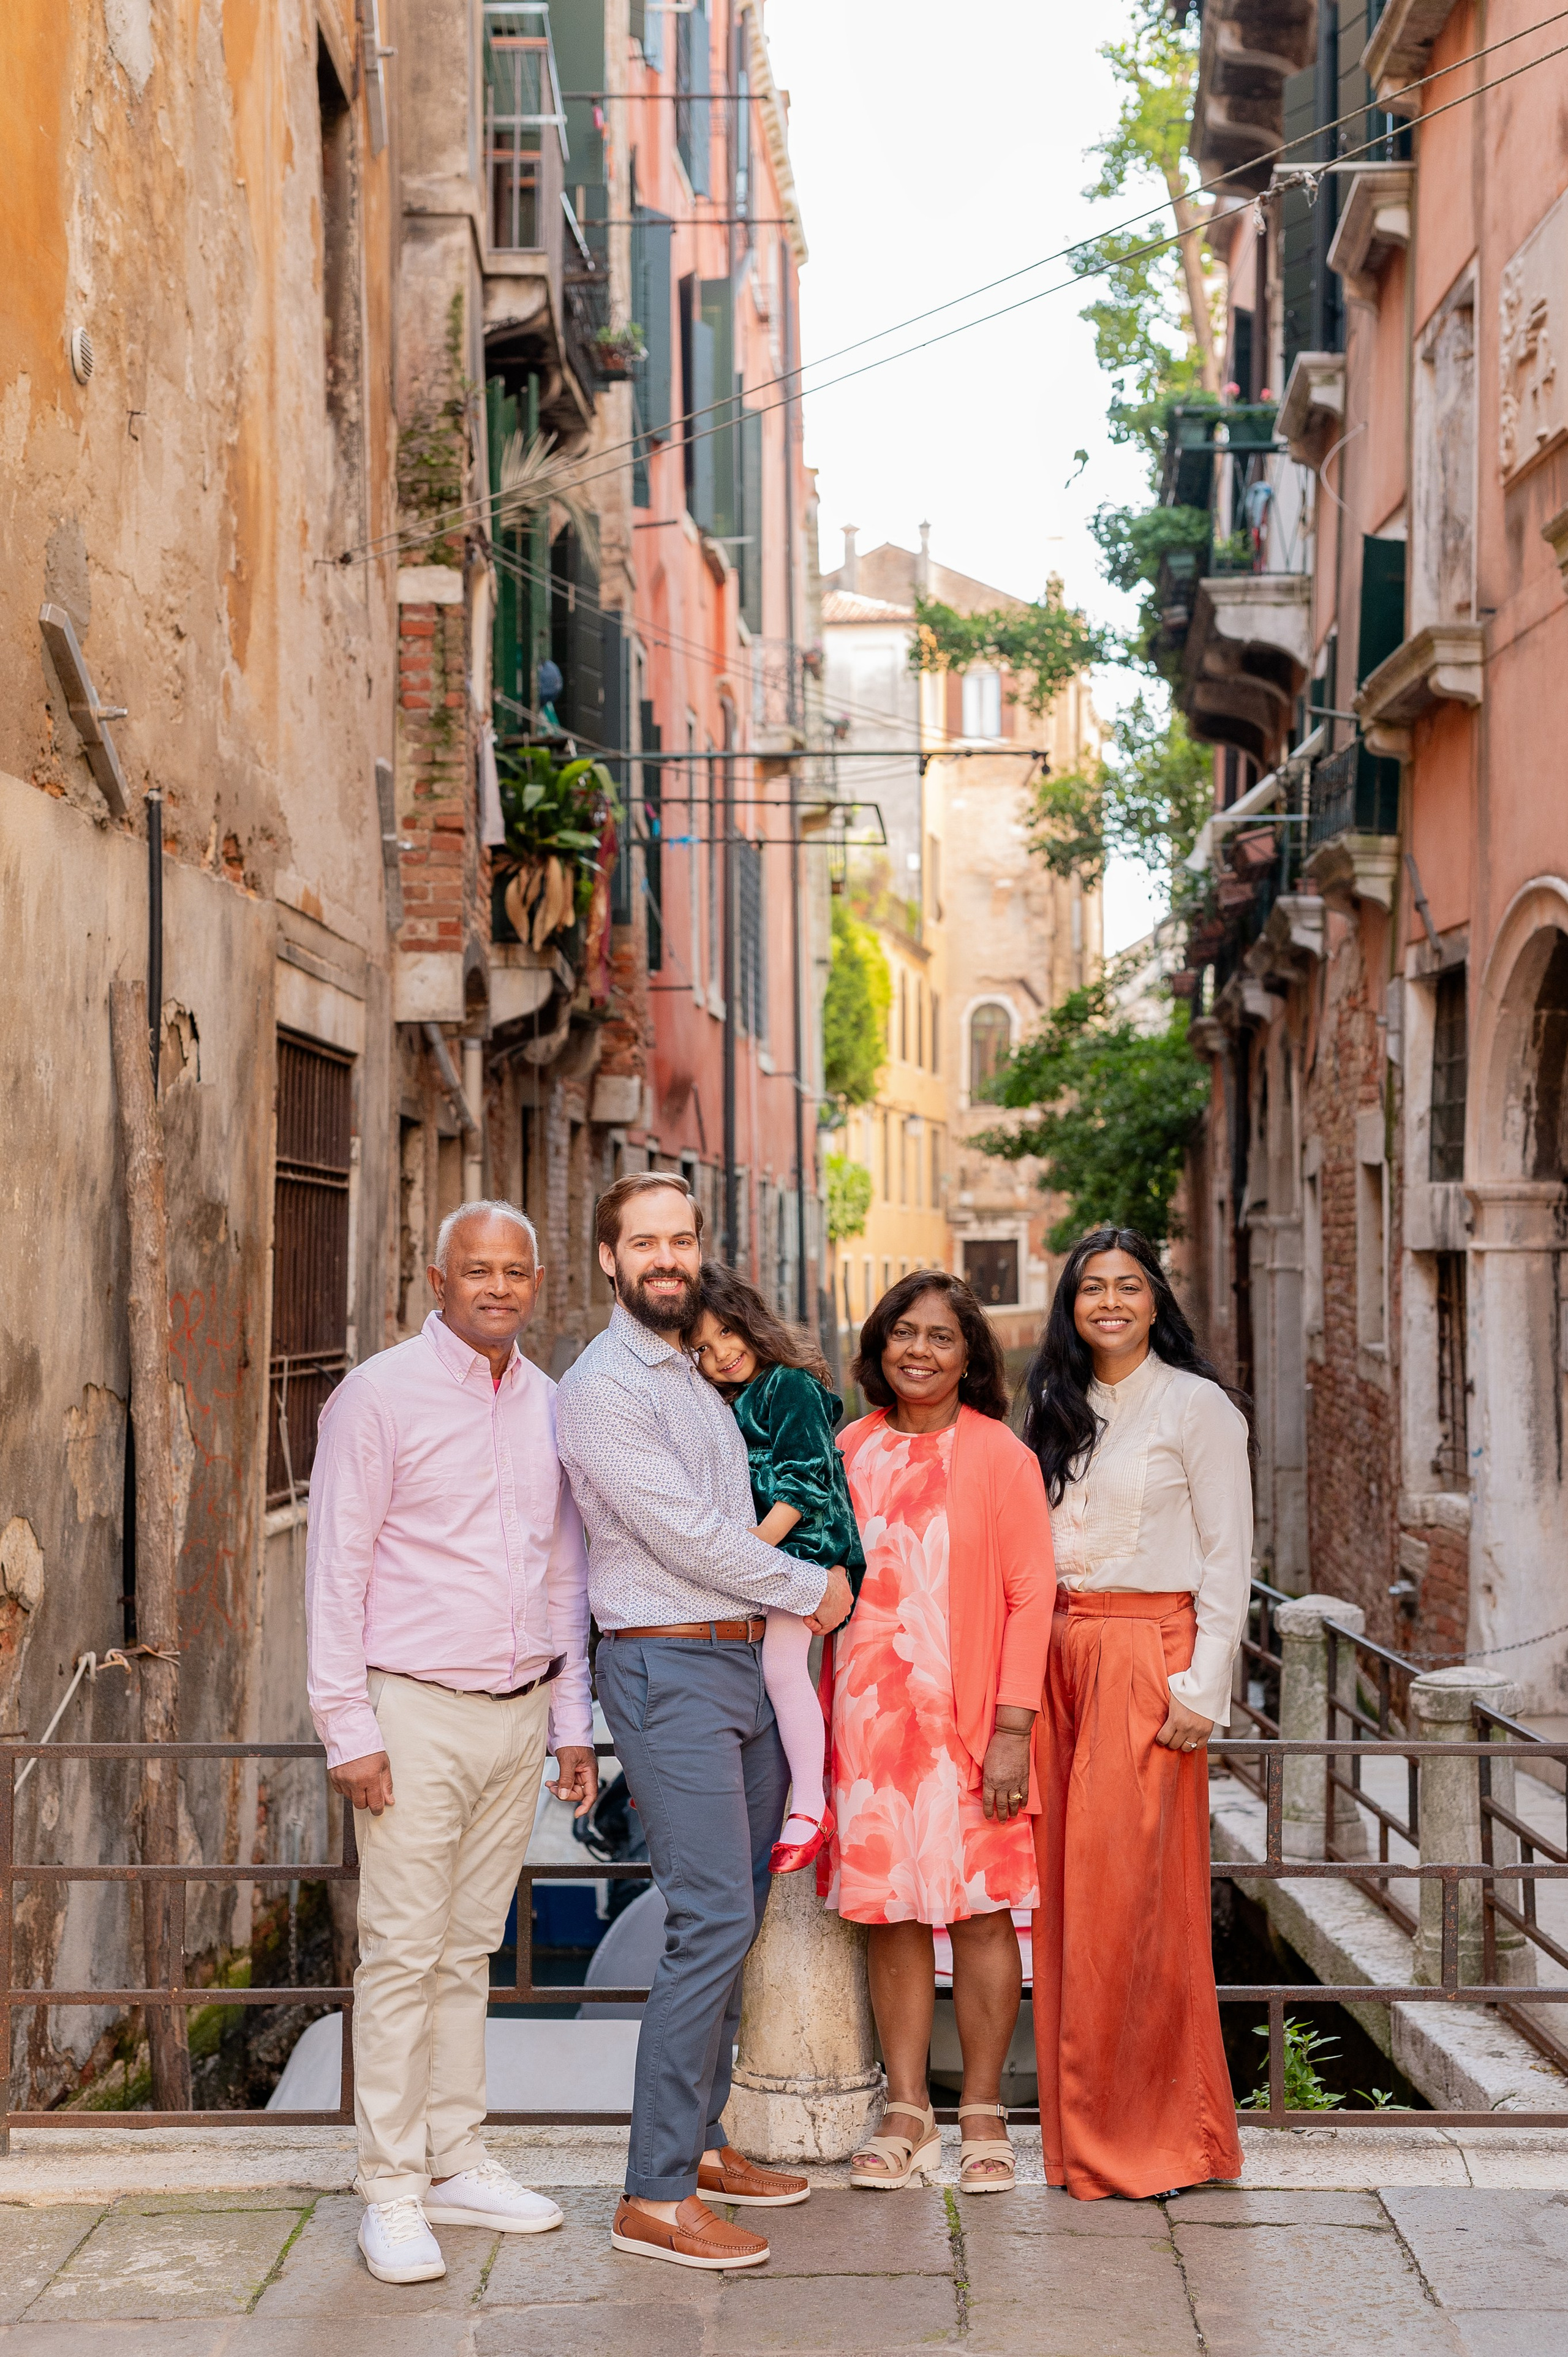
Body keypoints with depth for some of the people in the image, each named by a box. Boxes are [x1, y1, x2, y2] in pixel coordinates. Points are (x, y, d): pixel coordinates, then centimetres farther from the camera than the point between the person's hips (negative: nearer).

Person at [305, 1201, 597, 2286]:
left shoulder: (550, 1405, 10)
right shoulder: (383, 1394, -6)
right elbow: (337, 1568, -7)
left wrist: (573, 1722, 15)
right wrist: (347, 1727, -11)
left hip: (520, 1713, 5)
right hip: (416, 1714, -5)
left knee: (469, 1948, 12)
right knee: (404, 1953, -3)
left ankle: (456, 2160, 21)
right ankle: (393, 2190, 5)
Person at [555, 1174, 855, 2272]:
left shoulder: (700, 1379, 18)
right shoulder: (601, 1387, -11)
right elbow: (682, 1532, -15)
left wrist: (798, 1588, 10)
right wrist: (813, 1586, -6)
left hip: (741, 1660, 9)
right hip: (668, 1667, -9)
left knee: (736, 1915, 11)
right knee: (712, 1918, -14)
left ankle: (701, 2142, 22)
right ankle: (656, 2196, -9)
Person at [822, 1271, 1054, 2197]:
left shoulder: (999, 1456, -3)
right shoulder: (851, 1452, 8)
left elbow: (1030, 1596, -5)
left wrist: (1014, 1727, -12)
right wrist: (824, 1717, 8)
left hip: (966, 1719, -3)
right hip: (869, 1715, 3)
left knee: (979, 1909, 1)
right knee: (891, 1911, 6)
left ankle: (984, 2115, 13)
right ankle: (906, 2113, 16)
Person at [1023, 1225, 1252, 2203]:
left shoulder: (1197, 1407, -3)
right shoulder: (1061, 1411, 16)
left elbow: (1227, 1562, -6)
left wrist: (1202, 1688, -13)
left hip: (1147, 1657, -6)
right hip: (1060, 1653, 6)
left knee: (1132, 1889, -5)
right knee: (1069, 1888, 5)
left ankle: (1155, 2130, 7)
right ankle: (1082, 2124, 15)